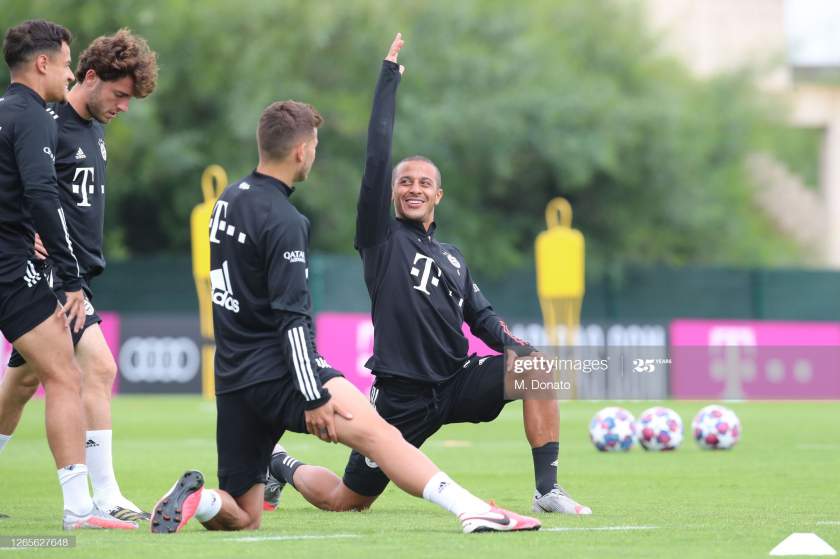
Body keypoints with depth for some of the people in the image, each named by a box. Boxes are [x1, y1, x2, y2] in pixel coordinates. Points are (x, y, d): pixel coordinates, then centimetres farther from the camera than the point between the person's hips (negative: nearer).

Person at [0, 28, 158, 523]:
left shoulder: (94, 129, 15)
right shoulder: (46, 124, -15)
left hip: (76, 274, 9)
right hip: (49, 274, -9)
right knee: (99, 367, -17)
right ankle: (105, 499, -17)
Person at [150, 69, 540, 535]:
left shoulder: (230, 198, 14)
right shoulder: (283, 221, -13)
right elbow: (292, 317, -18)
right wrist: (313, 396, -19)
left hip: (233, 376, 9)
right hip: (274, 369, -9)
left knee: (242, 518, 13)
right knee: (375, 430, -24)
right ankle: (472, 510, -39)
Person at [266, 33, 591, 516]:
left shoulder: (452, 257, 17)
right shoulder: (382, 237, -1)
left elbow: (481, 315, 18)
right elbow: (377, 159, -9)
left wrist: (510, 345, -5)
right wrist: (389, 76, -8)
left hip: (458, 384, 5)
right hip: (402, 397, -5)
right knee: (345, 500, -2)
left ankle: (548, 490, -15)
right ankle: (282, 466, 32)